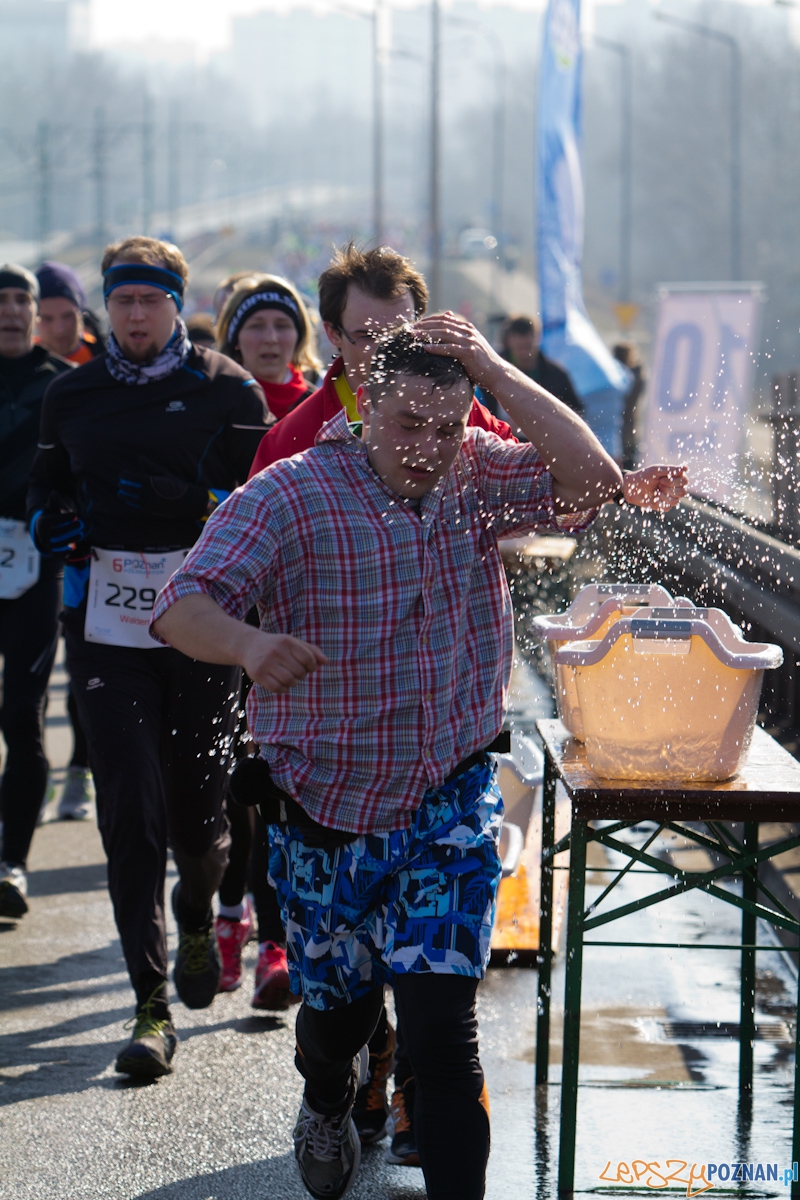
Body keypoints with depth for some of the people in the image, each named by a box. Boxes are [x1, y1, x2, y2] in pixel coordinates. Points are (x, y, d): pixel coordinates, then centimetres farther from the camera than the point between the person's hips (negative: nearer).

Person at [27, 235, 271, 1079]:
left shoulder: (227, 391, 3)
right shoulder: (72, 398, 11)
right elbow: (45, 502, 17)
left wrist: (150, 499, -16)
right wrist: (62, 524, -6)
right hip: (107, 627, 1)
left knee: (199, 812, 6)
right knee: (131, 817, -6)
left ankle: (197, 922, 40)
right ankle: (152, 1005, -3)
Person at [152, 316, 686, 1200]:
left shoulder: (477, 479, -4)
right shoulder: (289, 496, -16)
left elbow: (590, 479, -18)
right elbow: (182, 607, -26)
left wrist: (496, 372, -20)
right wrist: (250, 644, -48)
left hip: (450, 801, 1)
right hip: (324, 813, -1)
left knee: (442, 1023, -10)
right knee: (339, 1006, 18)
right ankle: (329, 1102, 54)